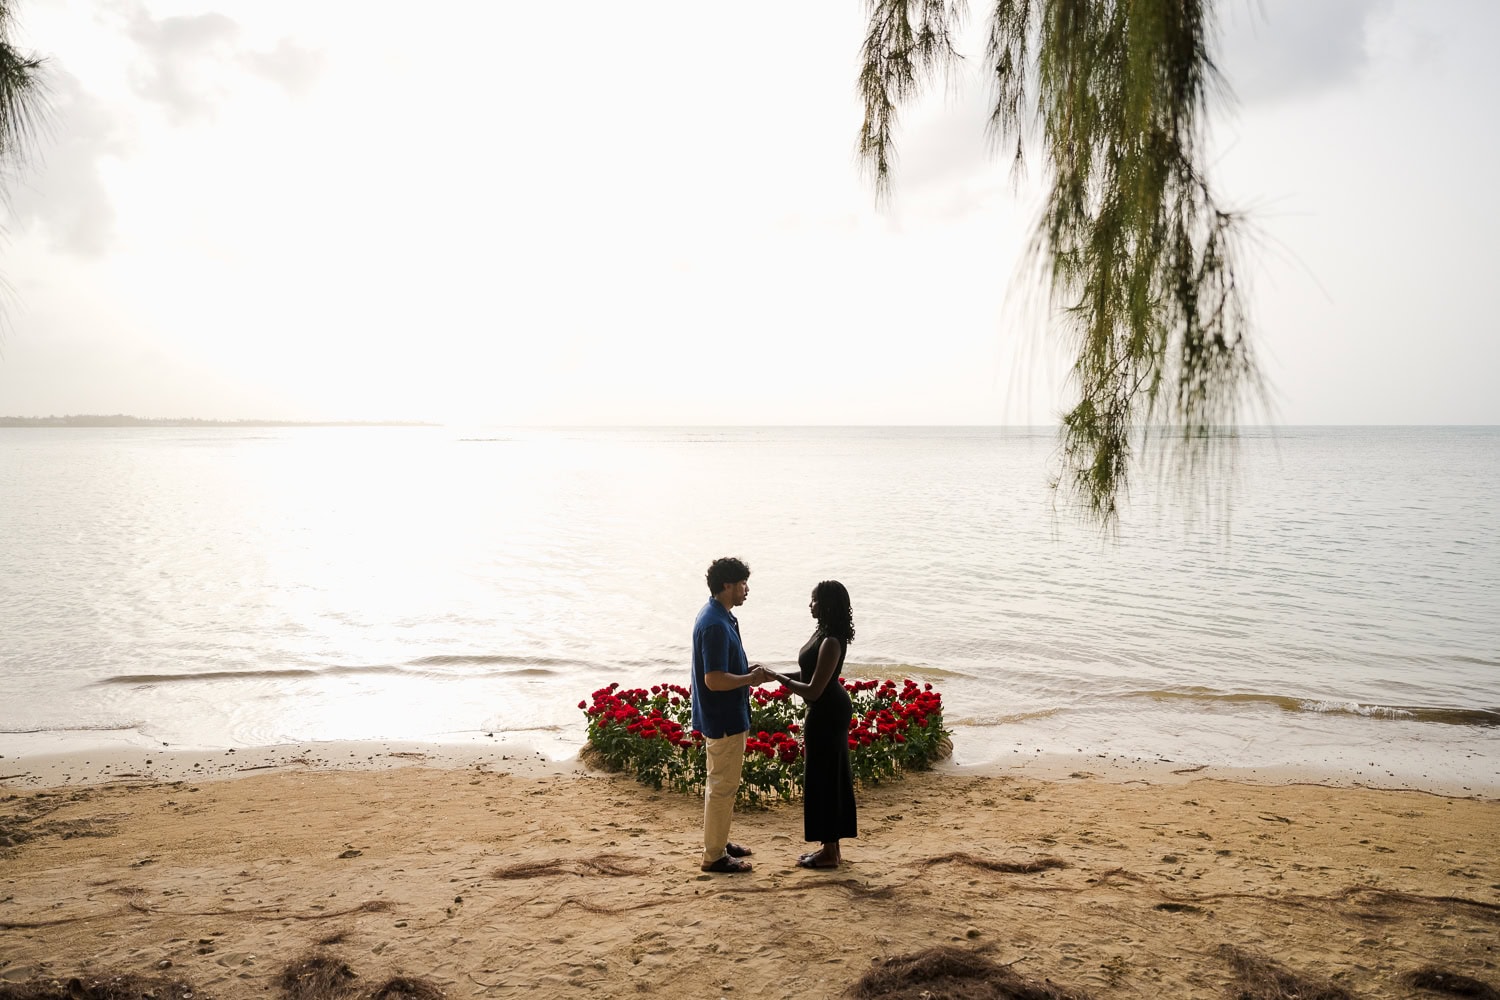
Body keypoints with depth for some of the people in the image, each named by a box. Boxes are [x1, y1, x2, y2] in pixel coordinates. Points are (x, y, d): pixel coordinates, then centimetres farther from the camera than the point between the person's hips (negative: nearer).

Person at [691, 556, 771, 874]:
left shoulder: (718, 616, 8)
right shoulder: (716, 625, -25)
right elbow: (715, 680, -28)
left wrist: (748, 671, 7)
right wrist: (751, 678, -17)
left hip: (723, 717, 10)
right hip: (723, 719, -10)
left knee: (720, 783, 21)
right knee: (723, 787, 0)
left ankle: (718, 840, 33)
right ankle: (714, 856, 10)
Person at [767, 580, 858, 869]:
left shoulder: (831, 643, -25)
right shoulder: (824, 632, 6)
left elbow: (813, 690, -25)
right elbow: (813, 675, 14)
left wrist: (778, 677, -19)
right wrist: (780, 675, 5)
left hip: (826, 715, -11)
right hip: (830, 711, 11)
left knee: (823, 779, 0)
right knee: (831, 777, 16)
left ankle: (829, 852, 12)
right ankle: (831, 846, 27)